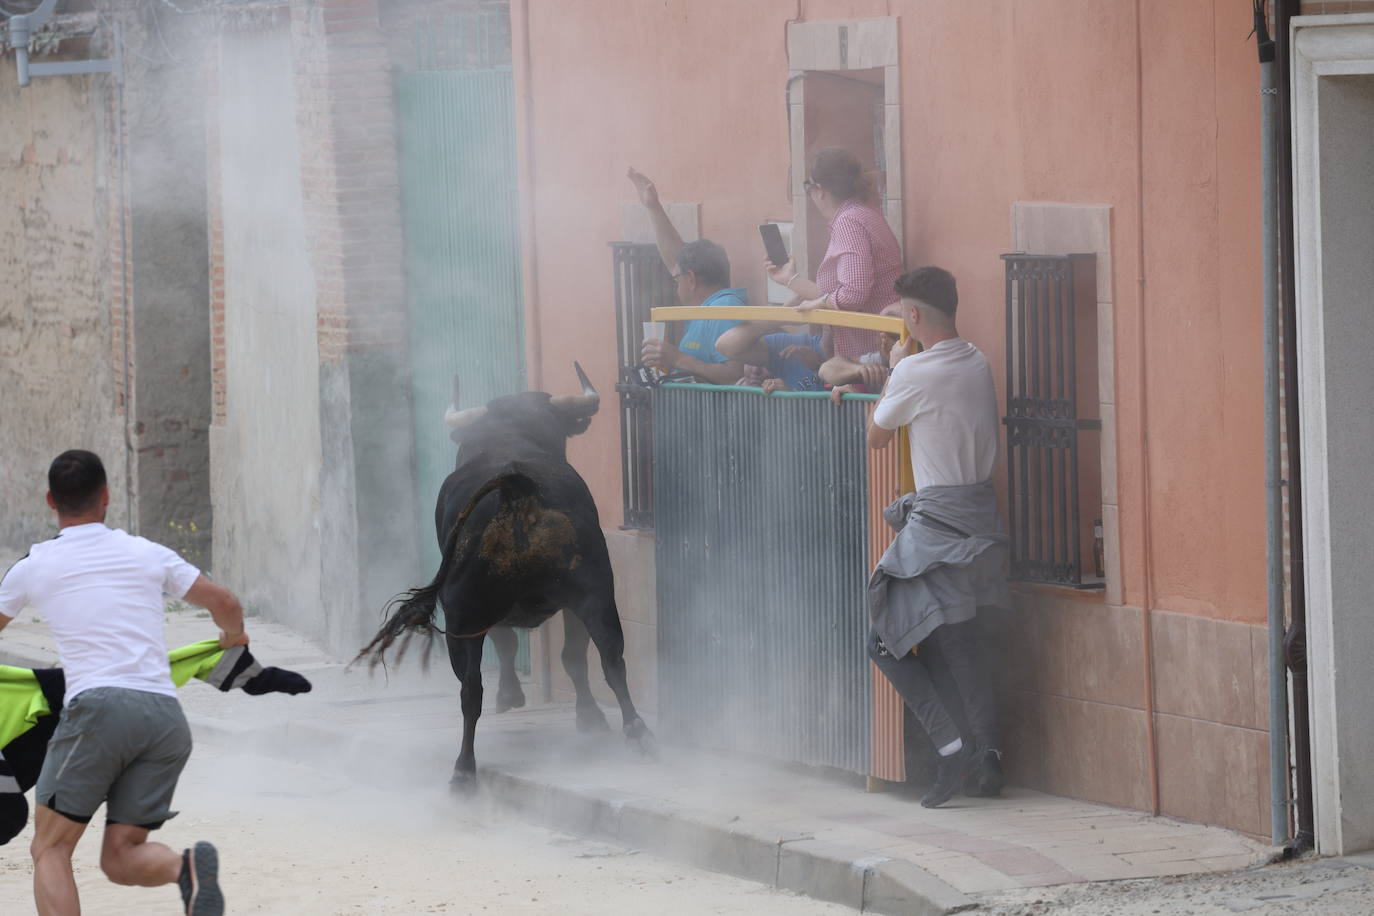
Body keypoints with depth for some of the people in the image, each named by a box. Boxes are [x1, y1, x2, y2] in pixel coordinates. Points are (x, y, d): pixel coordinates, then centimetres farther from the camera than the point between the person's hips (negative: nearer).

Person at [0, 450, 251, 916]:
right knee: (121, 857, 8)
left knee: (50, 850, 2)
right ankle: (187, 867, -24)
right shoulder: (148, 554, 18)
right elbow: (224, 604, 22)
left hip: (100, 707, -4)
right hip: (167, 716, 4)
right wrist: (234, 637, 46)